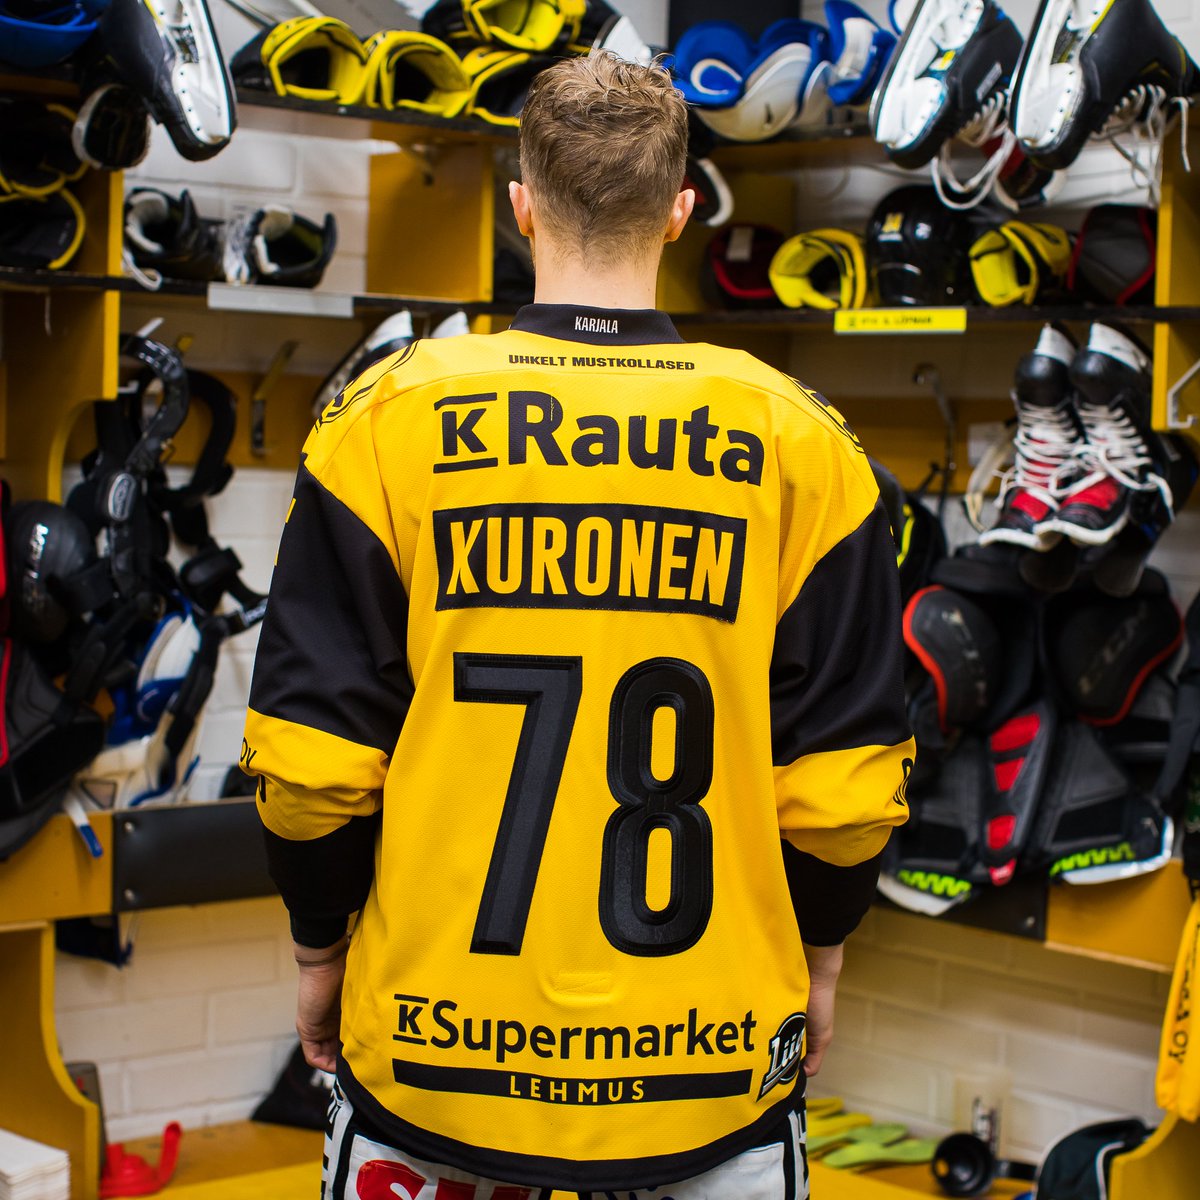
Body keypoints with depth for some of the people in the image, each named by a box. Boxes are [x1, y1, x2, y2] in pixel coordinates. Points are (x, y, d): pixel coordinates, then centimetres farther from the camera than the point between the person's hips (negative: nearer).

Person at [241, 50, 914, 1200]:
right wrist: (817, 954, 16)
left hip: (430, 1061, 0)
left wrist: (320, 947, 11)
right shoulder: (796, 441, -4)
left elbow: (312, 753, -4)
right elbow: (842, 776, -1)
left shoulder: (389, 417, -6)